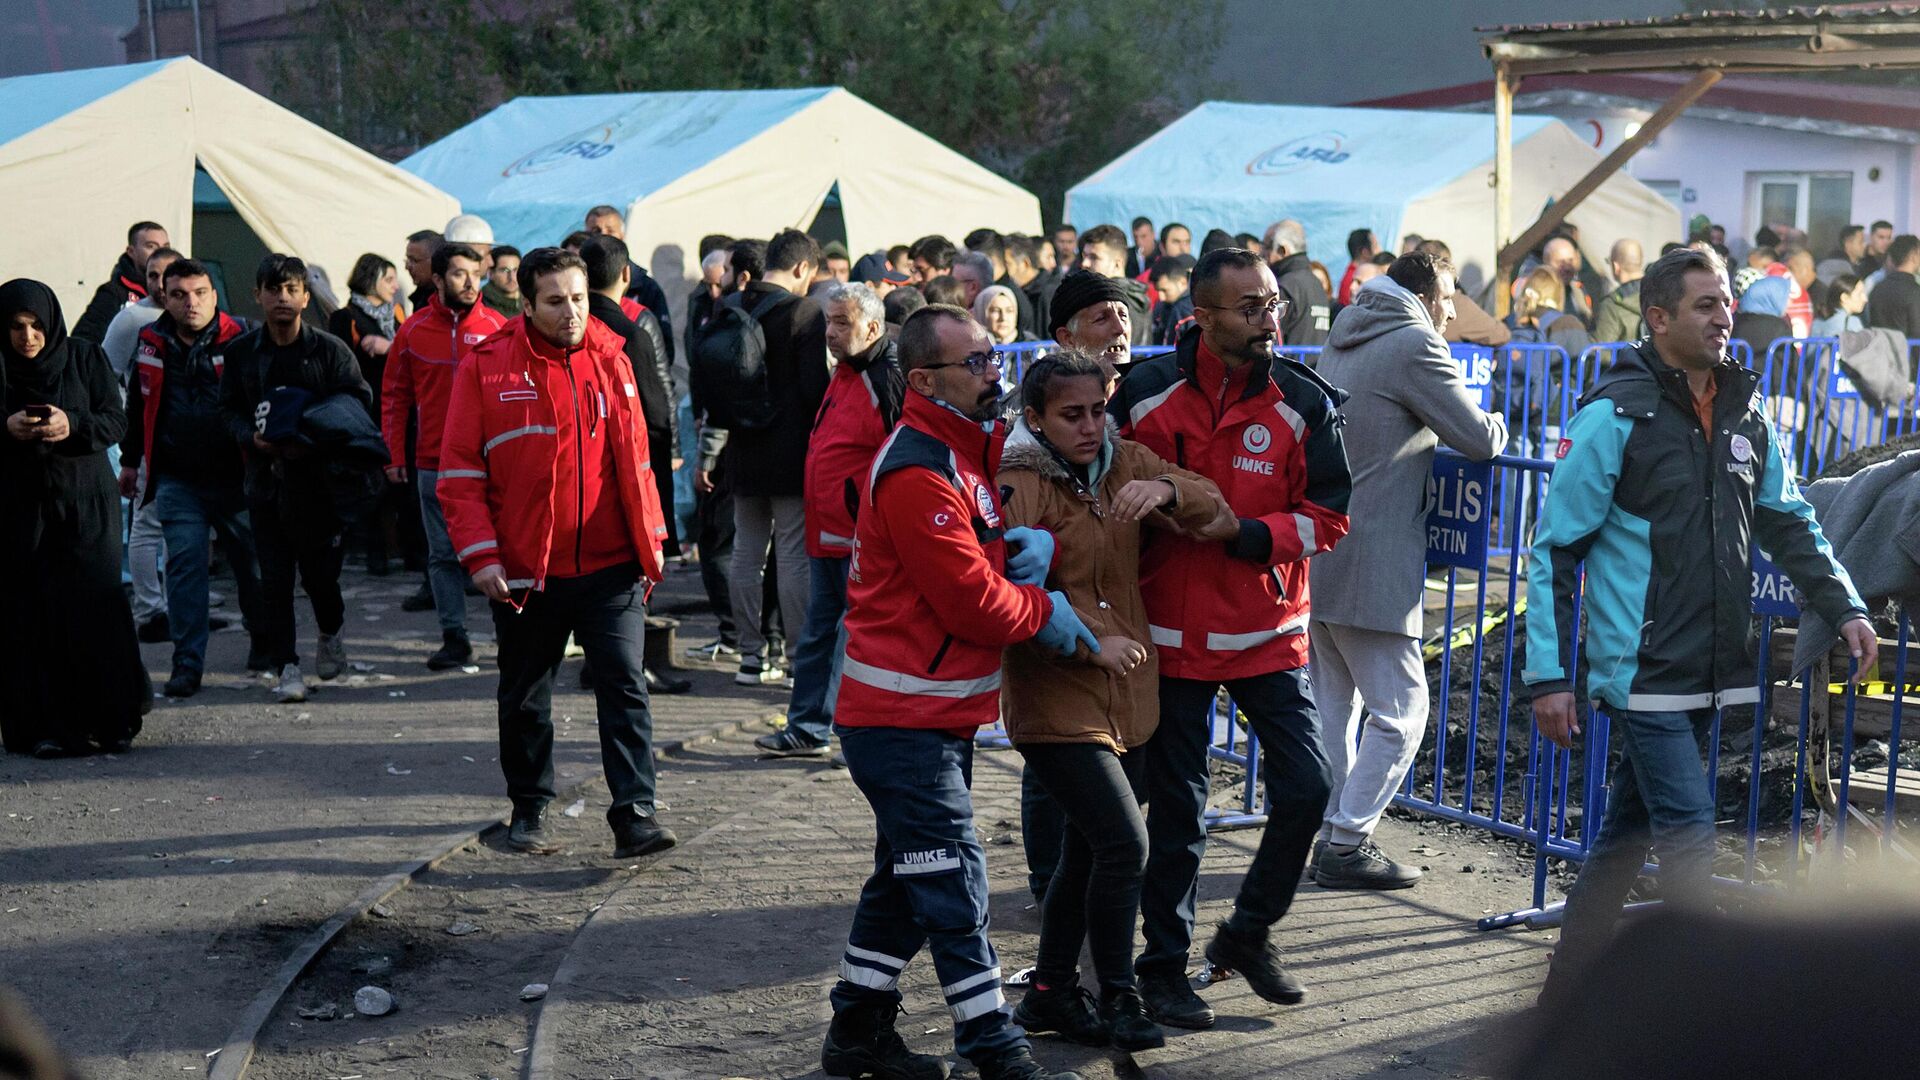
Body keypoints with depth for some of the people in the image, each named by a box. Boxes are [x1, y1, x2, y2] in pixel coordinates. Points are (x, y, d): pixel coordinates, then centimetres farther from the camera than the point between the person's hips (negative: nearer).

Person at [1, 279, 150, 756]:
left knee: (95, 605, -6)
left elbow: (117, 420, -2)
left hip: (85, 502, 0)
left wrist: (73, 425, -20)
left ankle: (113, 720, 3)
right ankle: (44, 729, 1)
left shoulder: (84, 357, 2)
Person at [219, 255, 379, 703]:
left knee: (319, 571, 3)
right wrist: (251, 437, -10)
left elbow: (357, 406, -3)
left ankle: (332, 631, 34)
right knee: (274, 576, -2)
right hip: (266, 477, 2)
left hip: (318, 477, -2)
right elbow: (229, 409, 11)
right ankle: (286, 665, 4)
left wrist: (314, 442, -18)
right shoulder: (241, 352, 5)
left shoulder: (330, 350, -2)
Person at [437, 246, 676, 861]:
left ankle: (634, 815, -5)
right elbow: (460, 473, -2)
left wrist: (649, 540, 10)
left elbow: (634, 458, 14)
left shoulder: (609, 361, 6)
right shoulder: (486, 367, -3)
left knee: (624, 688, -7)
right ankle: (529, 810, 29)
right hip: (525, 572, -1)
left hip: (610, 565, 1)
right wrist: (480, 554, -10)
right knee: (525, 699, 12)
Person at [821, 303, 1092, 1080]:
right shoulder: (917, 474, -21)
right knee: (953, 885, -7)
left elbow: (992, 544, 16)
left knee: (908, 879, 17)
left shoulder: (972, 449, 11)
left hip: (940, 714, 11)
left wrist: (1041, 543, -8)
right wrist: (1046, 612, -5)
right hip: (902, 718, -11)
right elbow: (974, 602, -22)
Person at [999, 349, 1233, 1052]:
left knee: (1088, 853, 15)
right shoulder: (1017, 487, -11)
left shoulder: (1125, 464, 6)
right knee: (1124, 843, -14)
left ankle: (1051, 995, 30)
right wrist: (1092, 642, -23)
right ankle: (1118, 1000, 2)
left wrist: (1168, 492, -22)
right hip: (1056, 699, -7)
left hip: (1126, 697, 7)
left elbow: (1221, 523, -3)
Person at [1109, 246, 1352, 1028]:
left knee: (1306, 787, -2)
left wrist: (1240, 533, -18)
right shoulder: (1143, 393, -6)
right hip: (1173, 632, -1)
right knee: (1176, 809, 5)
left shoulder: (1304, 402, -5)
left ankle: (1248, 933, 23)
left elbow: (1327, 518, -5)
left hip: (1268, 633, 2)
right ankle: (1162, 967, 21)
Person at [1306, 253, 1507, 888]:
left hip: (1316, 550, 9)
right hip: (1371, 561, -9)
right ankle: (1346, 846, -3)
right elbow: (1478, 439, -9)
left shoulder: (1343, 339, 17)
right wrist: (1497, 425, 12)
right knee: (1400, 708, -2)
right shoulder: (1415, 345, -10)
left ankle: (1333, 834, 20)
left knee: (1333, 700, 15)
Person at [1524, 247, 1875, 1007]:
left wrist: (1844, 607, 7)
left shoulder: (1744, 415, 10)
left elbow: (1789, 524, 21)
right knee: (1688, 834, -11)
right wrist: (1549, 675, -13)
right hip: (1640, 673, -7)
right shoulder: (1616, 415, -10)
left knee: (1628, 833, 14)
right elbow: (1554, 550, -10)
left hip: (1706, 673, 7)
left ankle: (1567, 995, 25)